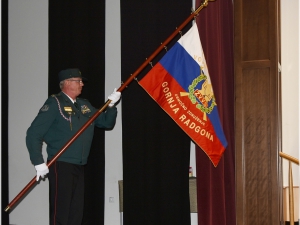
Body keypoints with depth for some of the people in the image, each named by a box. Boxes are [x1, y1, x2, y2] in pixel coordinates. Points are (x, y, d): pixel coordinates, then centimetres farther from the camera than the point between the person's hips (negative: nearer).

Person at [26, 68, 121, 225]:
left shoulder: (85, 106, 15)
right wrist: (38, 162, -17)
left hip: (79, 167, 7)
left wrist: (111, 105, 0)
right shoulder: (54, 103, -7)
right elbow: (33, 134, -11)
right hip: (61, 165, -7)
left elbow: (107, 123, 18)